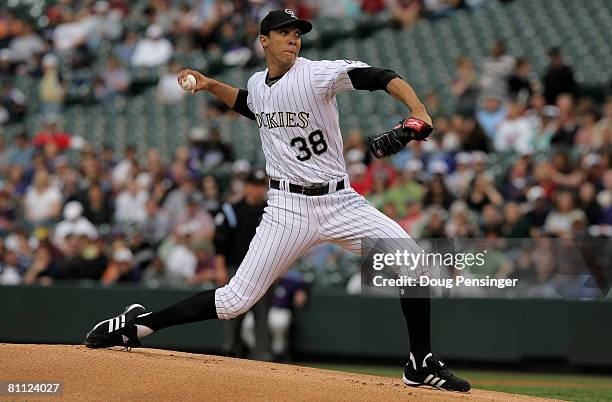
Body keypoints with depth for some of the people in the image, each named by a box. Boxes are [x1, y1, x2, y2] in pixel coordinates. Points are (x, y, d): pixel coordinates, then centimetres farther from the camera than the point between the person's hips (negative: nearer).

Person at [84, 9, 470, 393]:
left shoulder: (317, 74, -10)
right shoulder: (257, 84, 7)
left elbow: (382, 78, -22)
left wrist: (418, 112, -38)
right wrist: (212, 86, 19)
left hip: (340, 201, -1)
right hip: (289, 207, 1)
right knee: (237, 300, -5)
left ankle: (422, 366, -5)